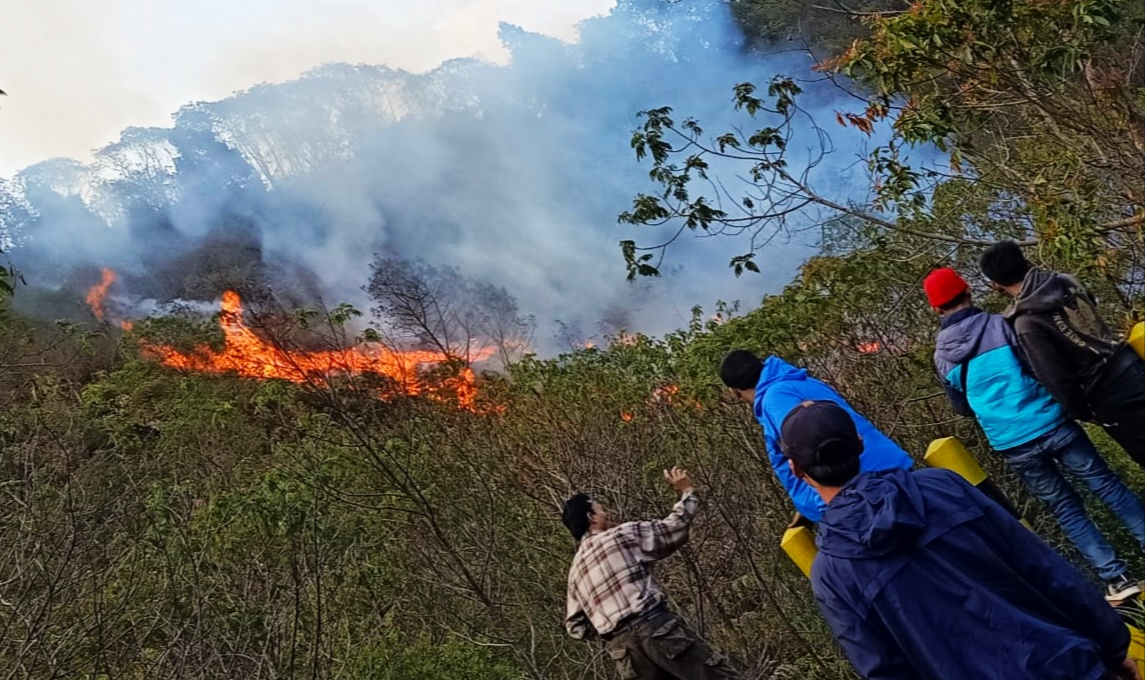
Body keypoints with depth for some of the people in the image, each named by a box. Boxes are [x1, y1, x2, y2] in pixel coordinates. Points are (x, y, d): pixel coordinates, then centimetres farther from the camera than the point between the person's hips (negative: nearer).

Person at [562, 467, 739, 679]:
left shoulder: (575, 571, 20)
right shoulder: (622, 534, 3)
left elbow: (576, 627, 21)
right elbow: (673, 529, 8)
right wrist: (687, 491, 21)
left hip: (623, 646, 7)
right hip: (655, 627, -6)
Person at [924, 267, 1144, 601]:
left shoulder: (942, 356, 3)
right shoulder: (998, 324, -6)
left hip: (1013, 446, 2)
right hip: (1051, 424, -2)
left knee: (1065, 508, 14)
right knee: (1106, 484, 14)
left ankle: (1116, 578, 15)